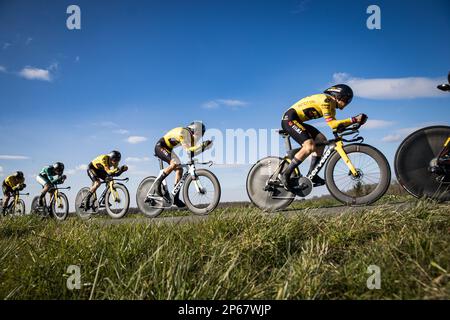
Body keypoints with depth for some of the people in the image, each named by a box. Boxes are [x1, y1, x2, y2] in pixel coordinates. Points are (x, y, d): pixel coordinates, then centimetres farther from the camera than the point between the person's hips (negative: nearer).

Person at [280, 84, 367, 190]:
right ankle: (286, 174, -16)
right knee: (310, 146, -24)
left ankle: (311, 175, 3)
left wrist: (354, 122, -1)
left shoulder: (331, 106, 17)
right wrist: (353, 120, -21)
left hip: (297, 121, 10)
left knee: (321, 140, 2)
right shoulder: (325, 99, -14)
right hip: (289, 119, -10)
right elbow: (331, 123, -21)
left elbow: (336, 126, 6)